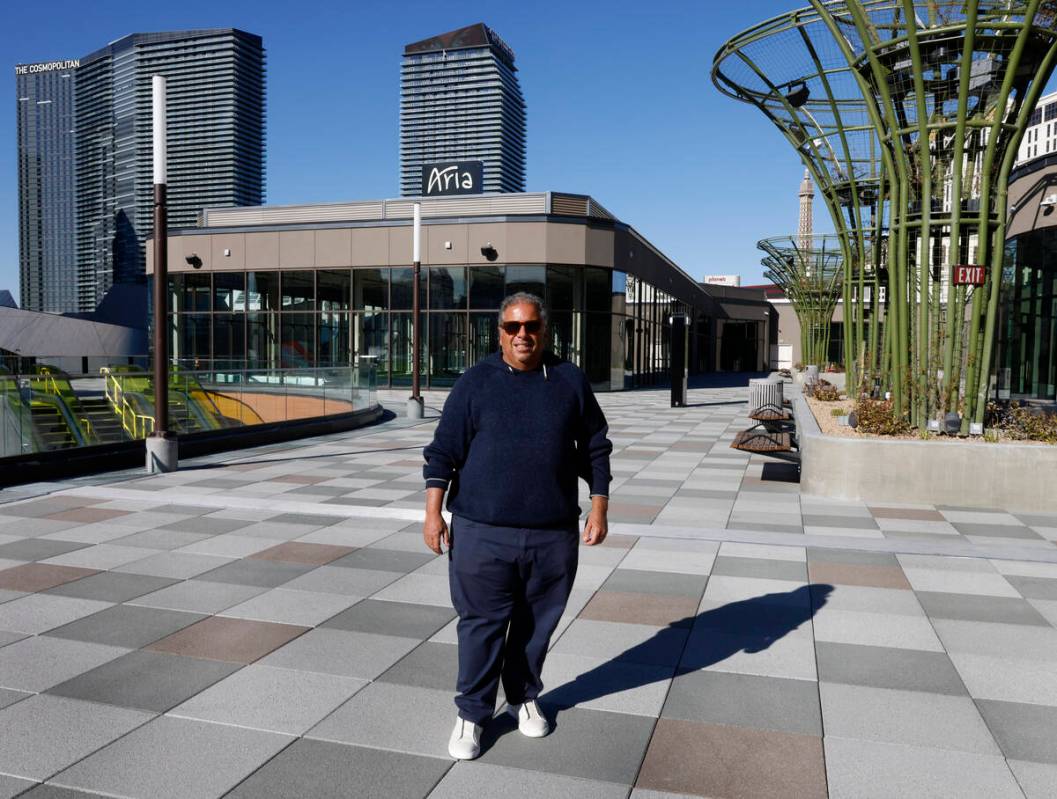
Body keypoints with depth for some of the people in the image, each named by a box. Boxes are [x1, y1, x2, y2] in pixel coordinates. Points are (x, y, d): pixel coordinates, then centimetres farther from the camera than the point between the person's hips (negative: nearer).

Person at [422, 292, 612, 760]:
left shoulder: (571, 382, 5)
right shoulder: (475, 383, -1)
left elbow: (595, 449, 10)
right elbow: (443, 452, -1)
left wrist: (599, 507, 5)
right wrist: (433, 512, -7)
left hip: (553, 533, 2)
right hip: (483, 532, -2)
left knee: (537, 623, 14)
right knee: (482, 623, 5)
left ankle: (524, 698, 35)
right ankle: (471, 713, 21)